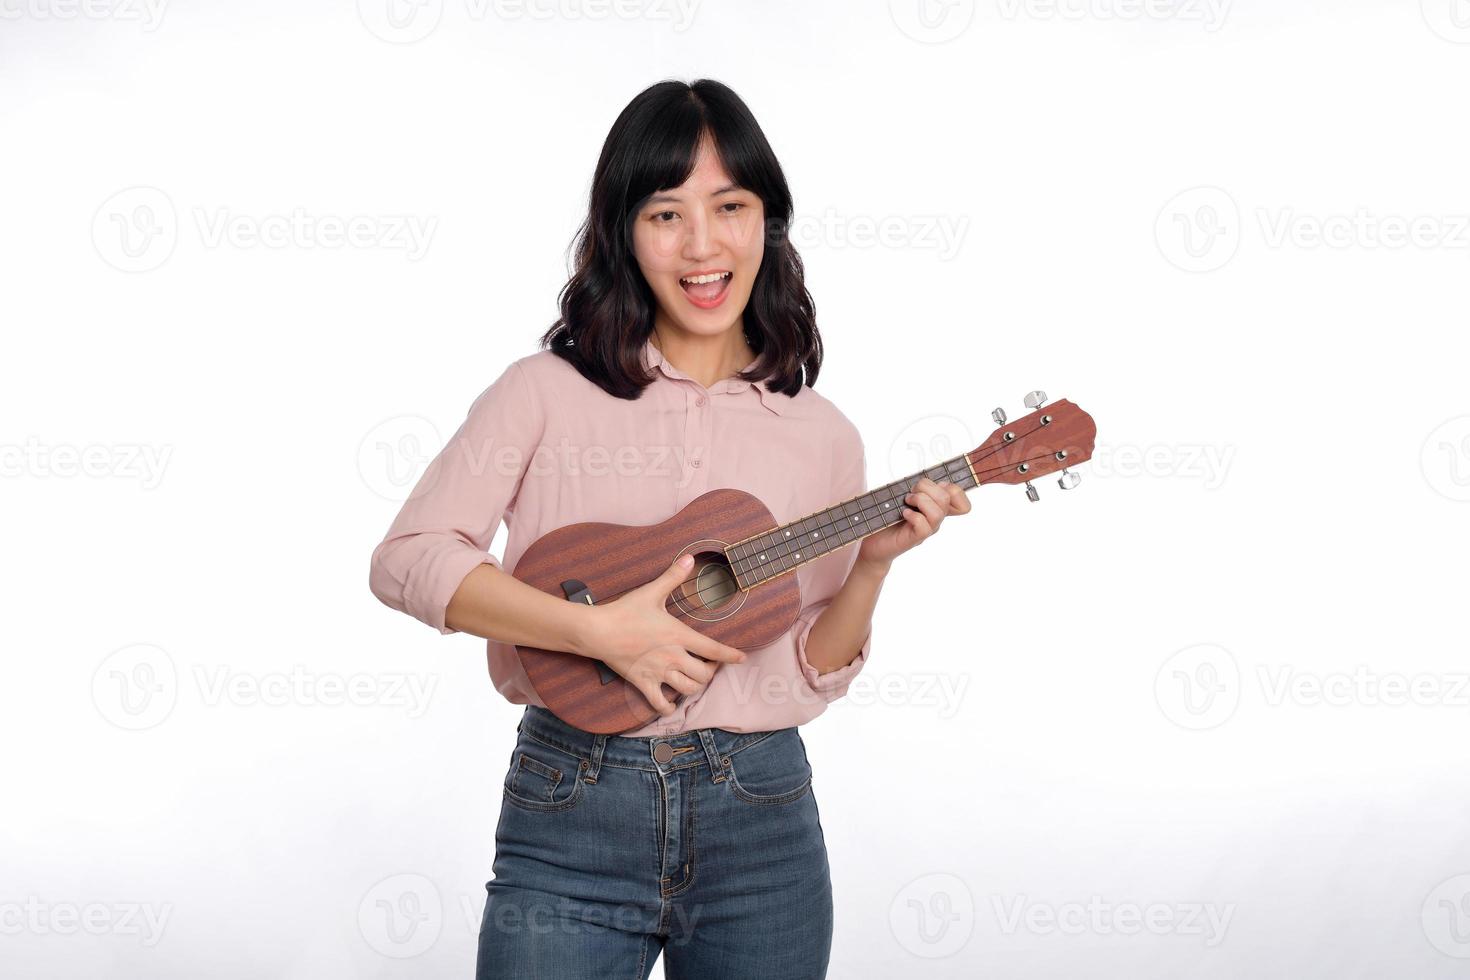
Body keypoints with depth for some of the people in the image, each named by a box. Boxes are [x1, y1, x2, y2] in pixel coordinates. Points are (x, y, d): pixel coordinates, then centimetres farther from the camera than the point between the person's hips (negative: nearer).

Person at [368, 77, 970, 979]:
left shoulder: (822, 436, 5)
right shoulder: (548, 392, -2)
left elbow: (815, 674, 7)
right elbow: (407, 559, -10)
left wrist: (874, 563, -11)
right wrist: (603, 631, -17)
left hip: (762, 821, 2)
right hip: (570, 812, -2)